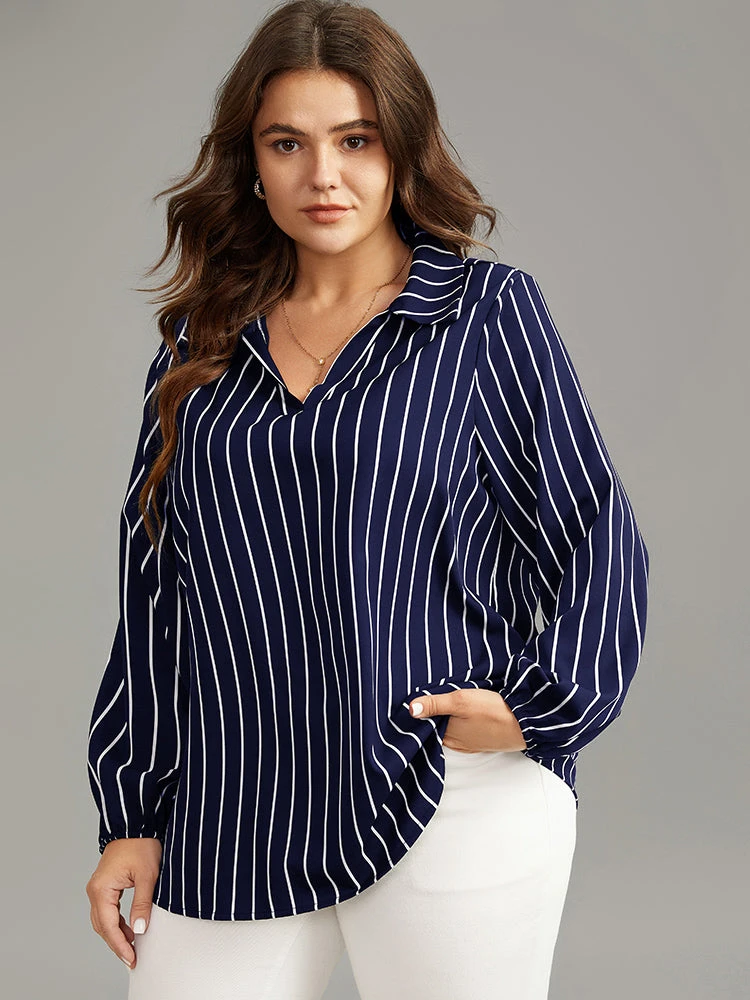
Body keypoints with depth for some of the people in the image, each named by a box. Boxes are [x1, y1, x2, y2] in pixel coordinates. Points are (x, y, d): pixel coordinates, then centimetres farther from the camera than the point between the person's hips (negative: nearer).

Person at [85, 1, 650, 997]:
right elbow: (158, 581, 12)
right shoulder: (205, 343, 10)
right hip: (233, 820, 3)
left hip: (453, 804, -3)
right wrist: (133, 814, 10)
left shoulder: (489, 314, 1)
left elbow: (595, 535, 3)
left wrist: (537, 708, -10)